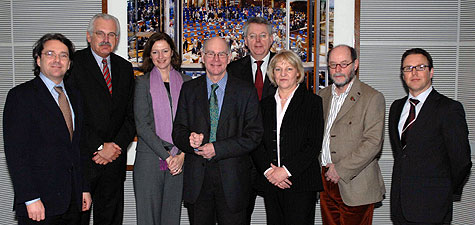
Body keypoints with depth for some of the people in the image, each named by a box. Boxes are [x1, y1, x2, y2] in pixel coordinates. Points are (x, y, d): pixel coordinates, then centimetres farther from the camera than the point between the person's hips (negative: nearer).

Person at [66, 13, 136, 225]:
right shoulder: (74, 62, -5)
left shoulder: (125, 67, 11)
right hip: (82, 158, -4)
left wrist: (116, 146, -5)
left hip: (115, 158, 4)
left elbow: (131, 113, 9)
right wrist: (99, 147, -14)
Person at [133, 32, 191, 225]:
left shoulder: (185, 82, 9)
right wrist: (166, 156, -11)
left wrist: (182, 154, -7)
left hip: (178, 160, 2)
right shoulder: (143, 83, 2)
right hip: (149, 158, -2)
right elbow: (142, 126, -5)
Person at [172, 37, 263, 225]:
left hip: (232, 179, -1)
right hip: (197, 178, 2)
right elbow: (178, 132, 5)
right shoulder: (189, 89, 7)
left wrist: (217, 148, -14)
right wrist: (191, 140, -18)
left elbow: (254, 136, -5)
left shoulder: (246, 91, 1)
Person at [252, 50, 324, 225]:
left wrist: (286, 170, -13)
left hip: (301, 184, -3)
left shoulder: (312, 102, 0)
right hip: (271, 184, 4)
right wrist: (268, 170, -8)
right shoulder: (266, 104, 12)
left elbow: (314, 145, -7)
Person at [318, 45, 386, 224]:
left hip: (355, 186, -5)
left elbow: (373, 142, -14)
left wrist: (341, 169, -16)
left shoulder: (372, 97, -6)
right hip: (325, 180, 5)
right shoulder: (323, 95, 12)